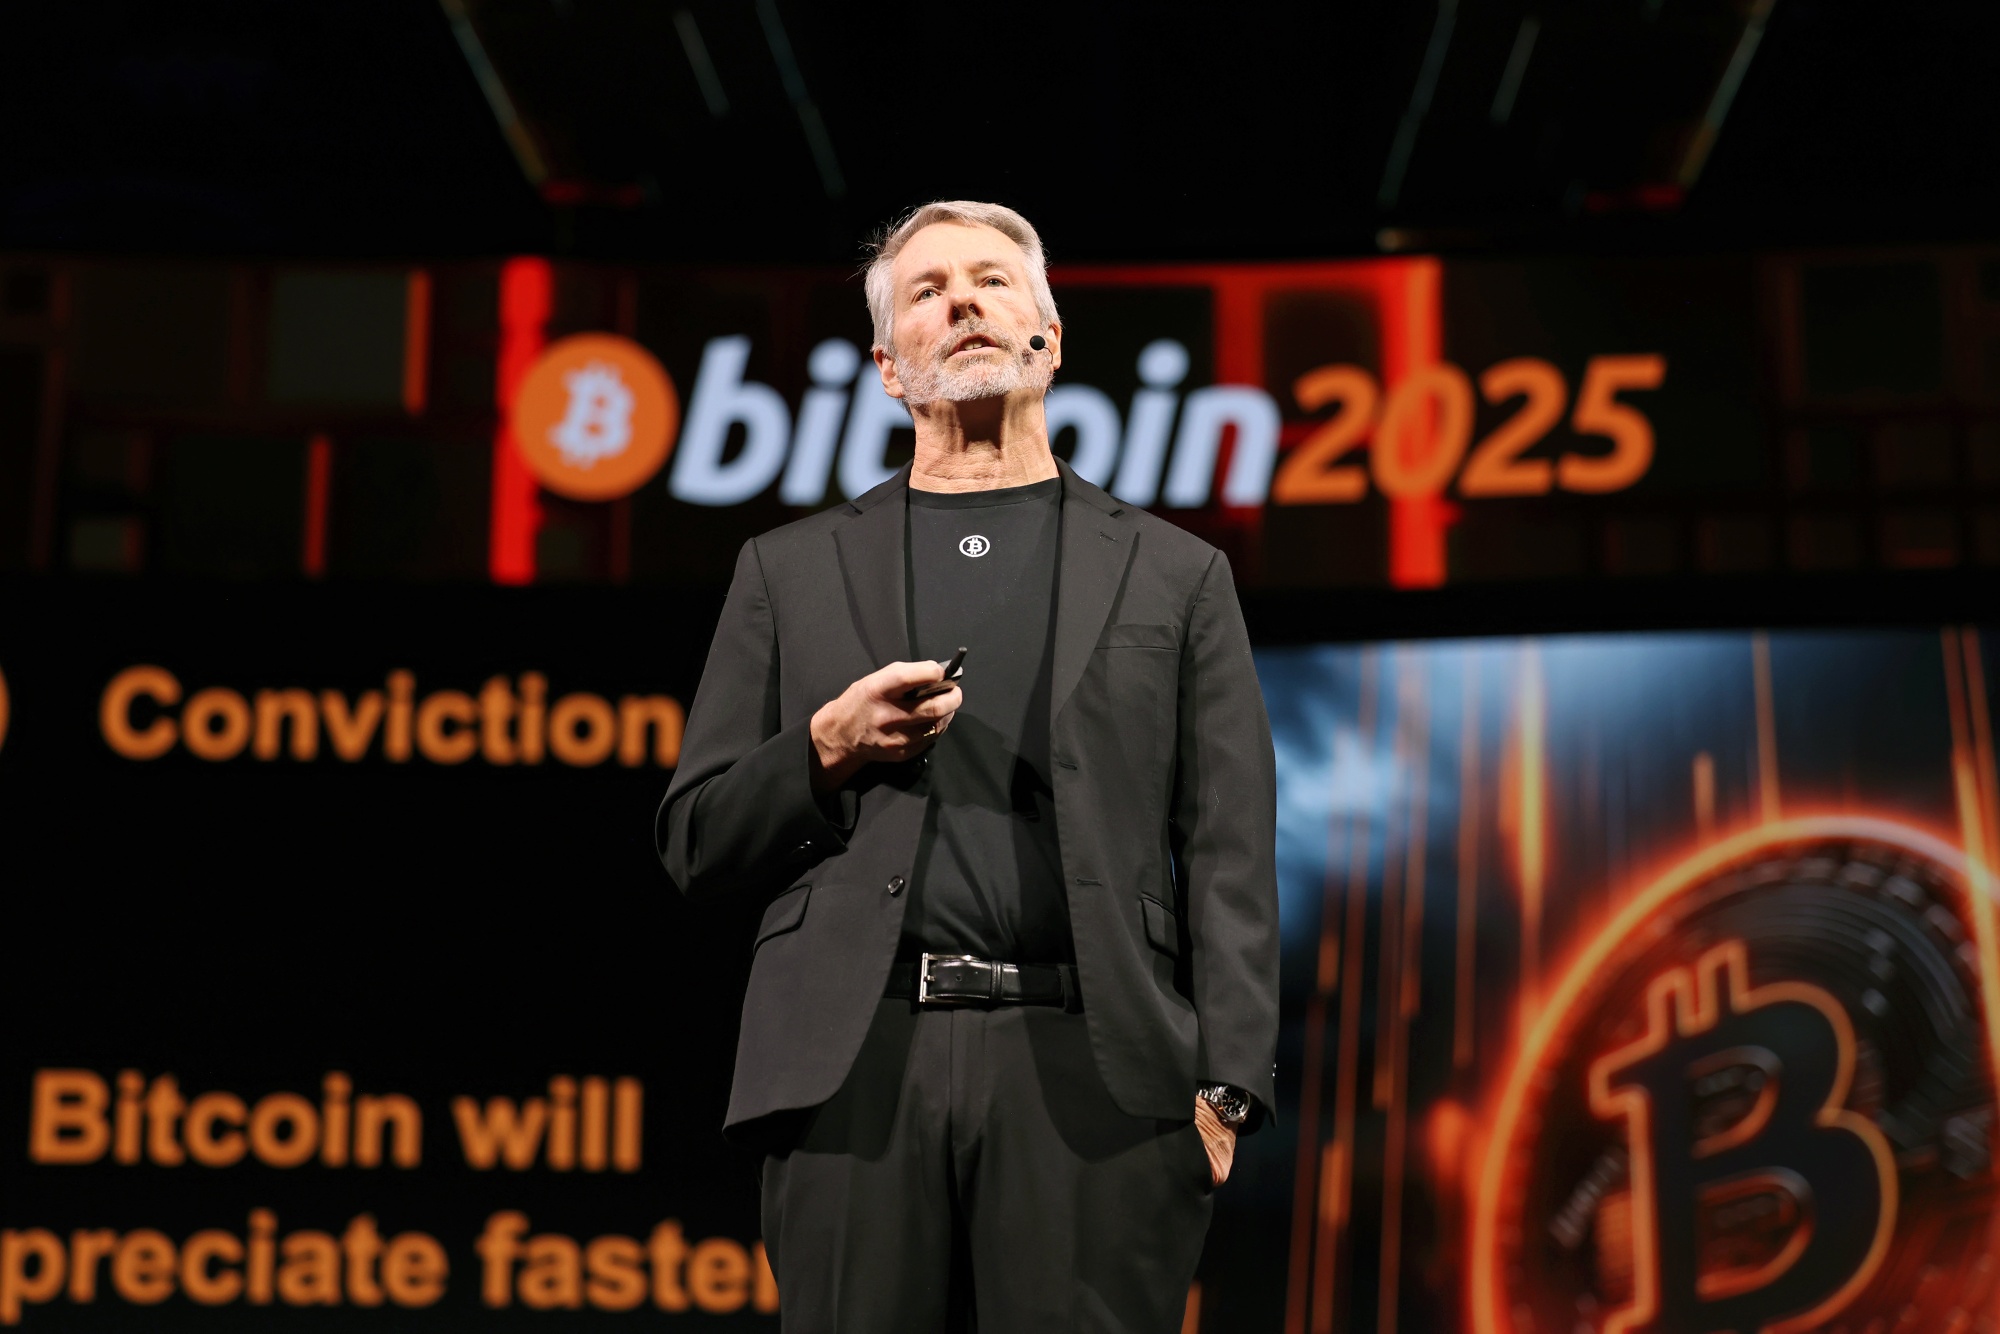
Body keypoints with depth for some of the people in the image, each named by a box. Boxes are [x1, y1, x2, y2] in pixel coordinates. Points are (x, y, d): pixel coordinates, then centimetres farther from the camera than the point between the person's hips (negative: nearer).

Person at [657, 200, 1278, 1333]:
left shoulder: (1176, 577, 15)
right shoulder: (791, 572, 17)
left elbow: (1231, 855, 7)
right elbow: (696, 847, 15)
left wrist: (1224, 1089, -5)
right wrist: (826, 750, -4)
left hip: (1091, 1072, -1)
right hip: (858, 1069, 1)